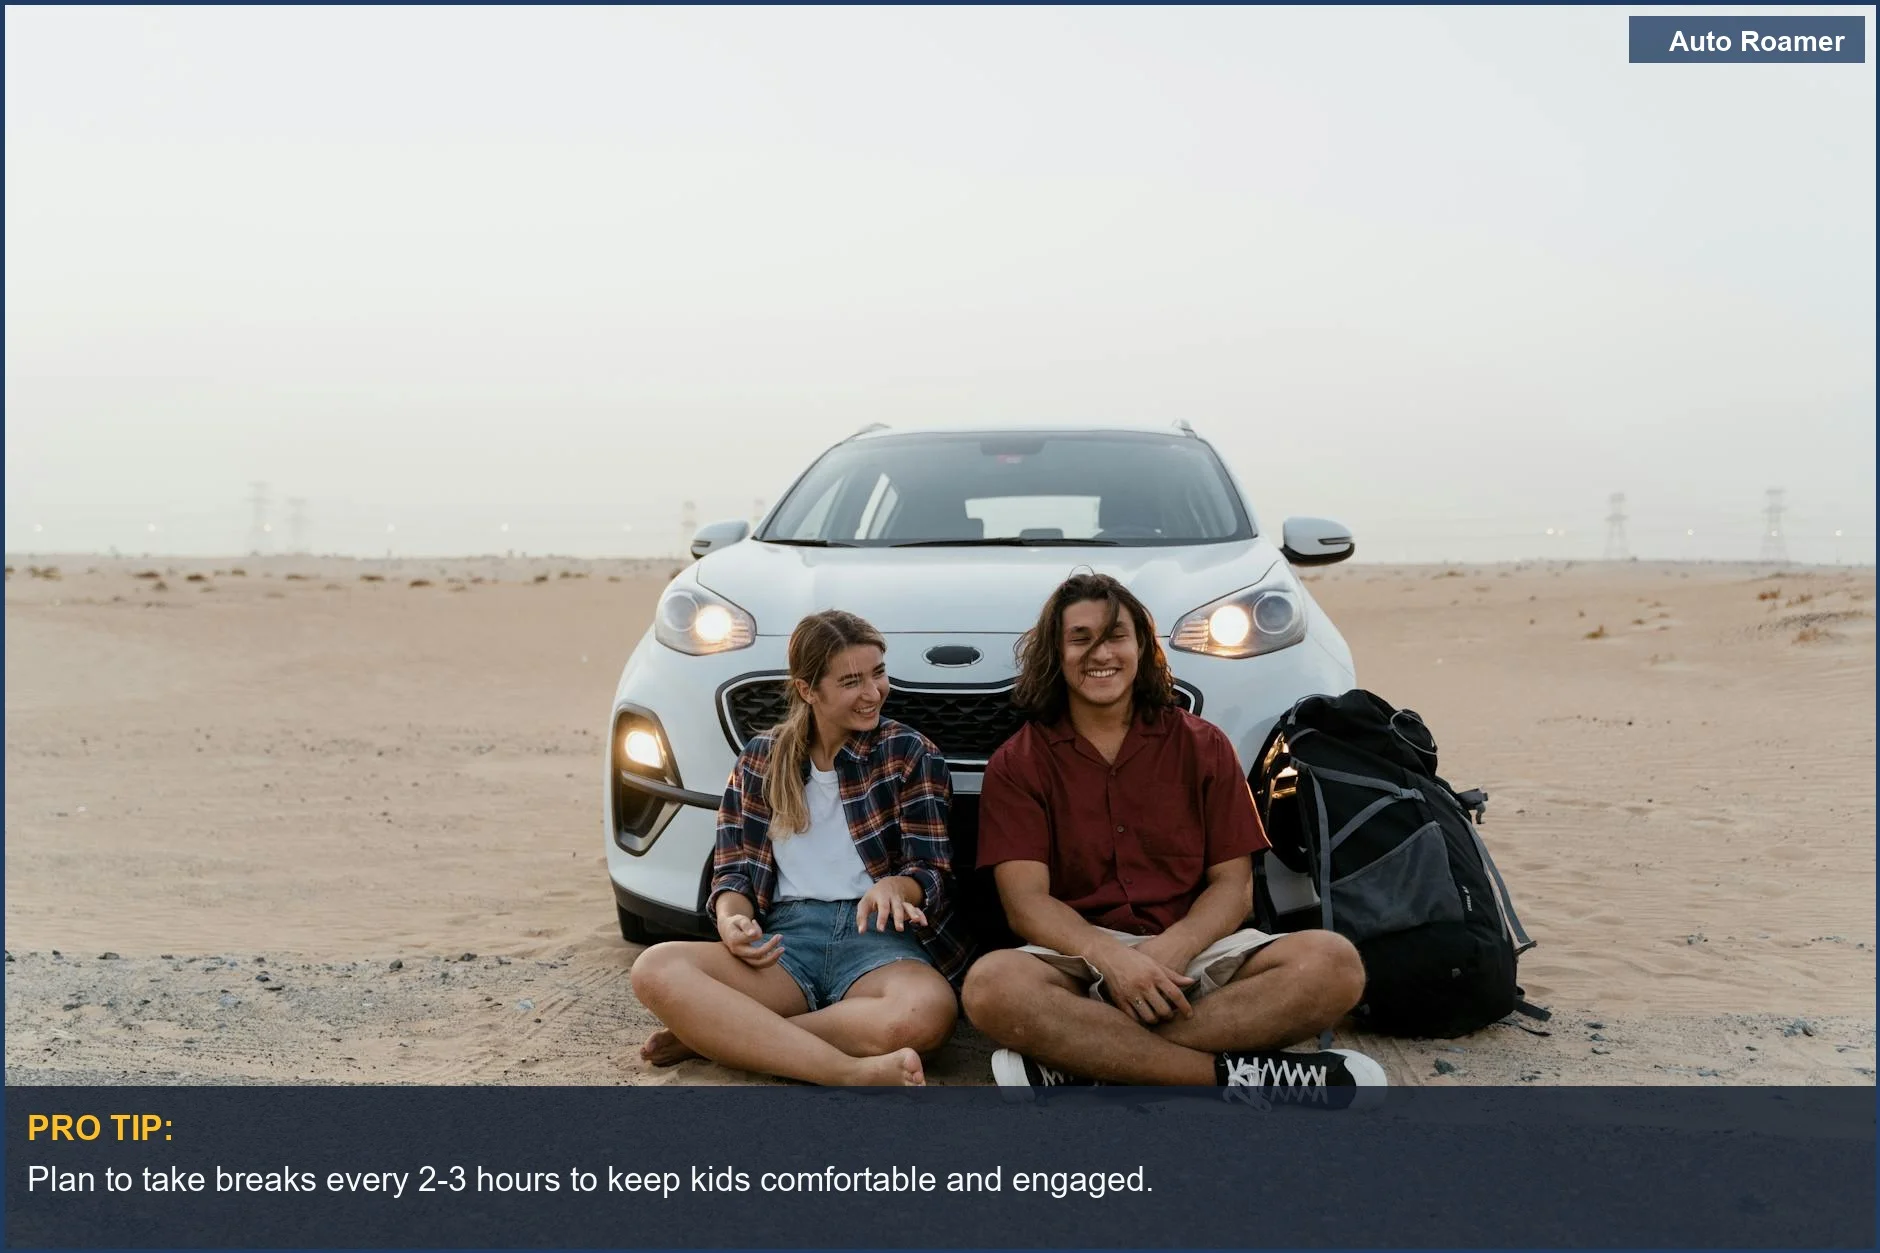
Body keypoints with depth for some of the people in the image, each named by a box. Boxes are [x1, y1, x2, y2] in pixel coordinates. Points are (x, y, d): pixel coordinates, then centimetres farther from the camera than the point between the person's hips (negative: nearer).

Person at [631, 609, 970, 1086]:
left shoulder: (911, 754, 7)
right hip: (785, 937, 2)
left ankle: (713, 1035, -23)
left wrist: (894, 887, -23)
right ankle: (854, 1072, -34)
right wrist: (732, 919, -12)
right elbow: (734, 869, 12)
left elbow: (933, 873, 2)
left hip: (878, 937, -1)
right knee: (655, 970, -28)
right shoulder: (760, 759, 14)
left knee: (927, 1011, -39)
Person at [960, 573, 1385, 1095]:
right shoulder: (1017, 764, 6)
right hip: (1080, 959, -2)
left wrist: (1170, 950, -17)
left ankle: (1074, 1066, -32)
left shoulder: (1202, 746, 11)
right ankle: (1237, 1076, -31)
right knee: (990, 985, -35)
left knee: (1335, 963, -26)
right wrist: (1111, 958, -25)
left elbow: (1233, 885, 5)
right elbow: (1025, 901, -5)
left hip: (1191, 953, 3)